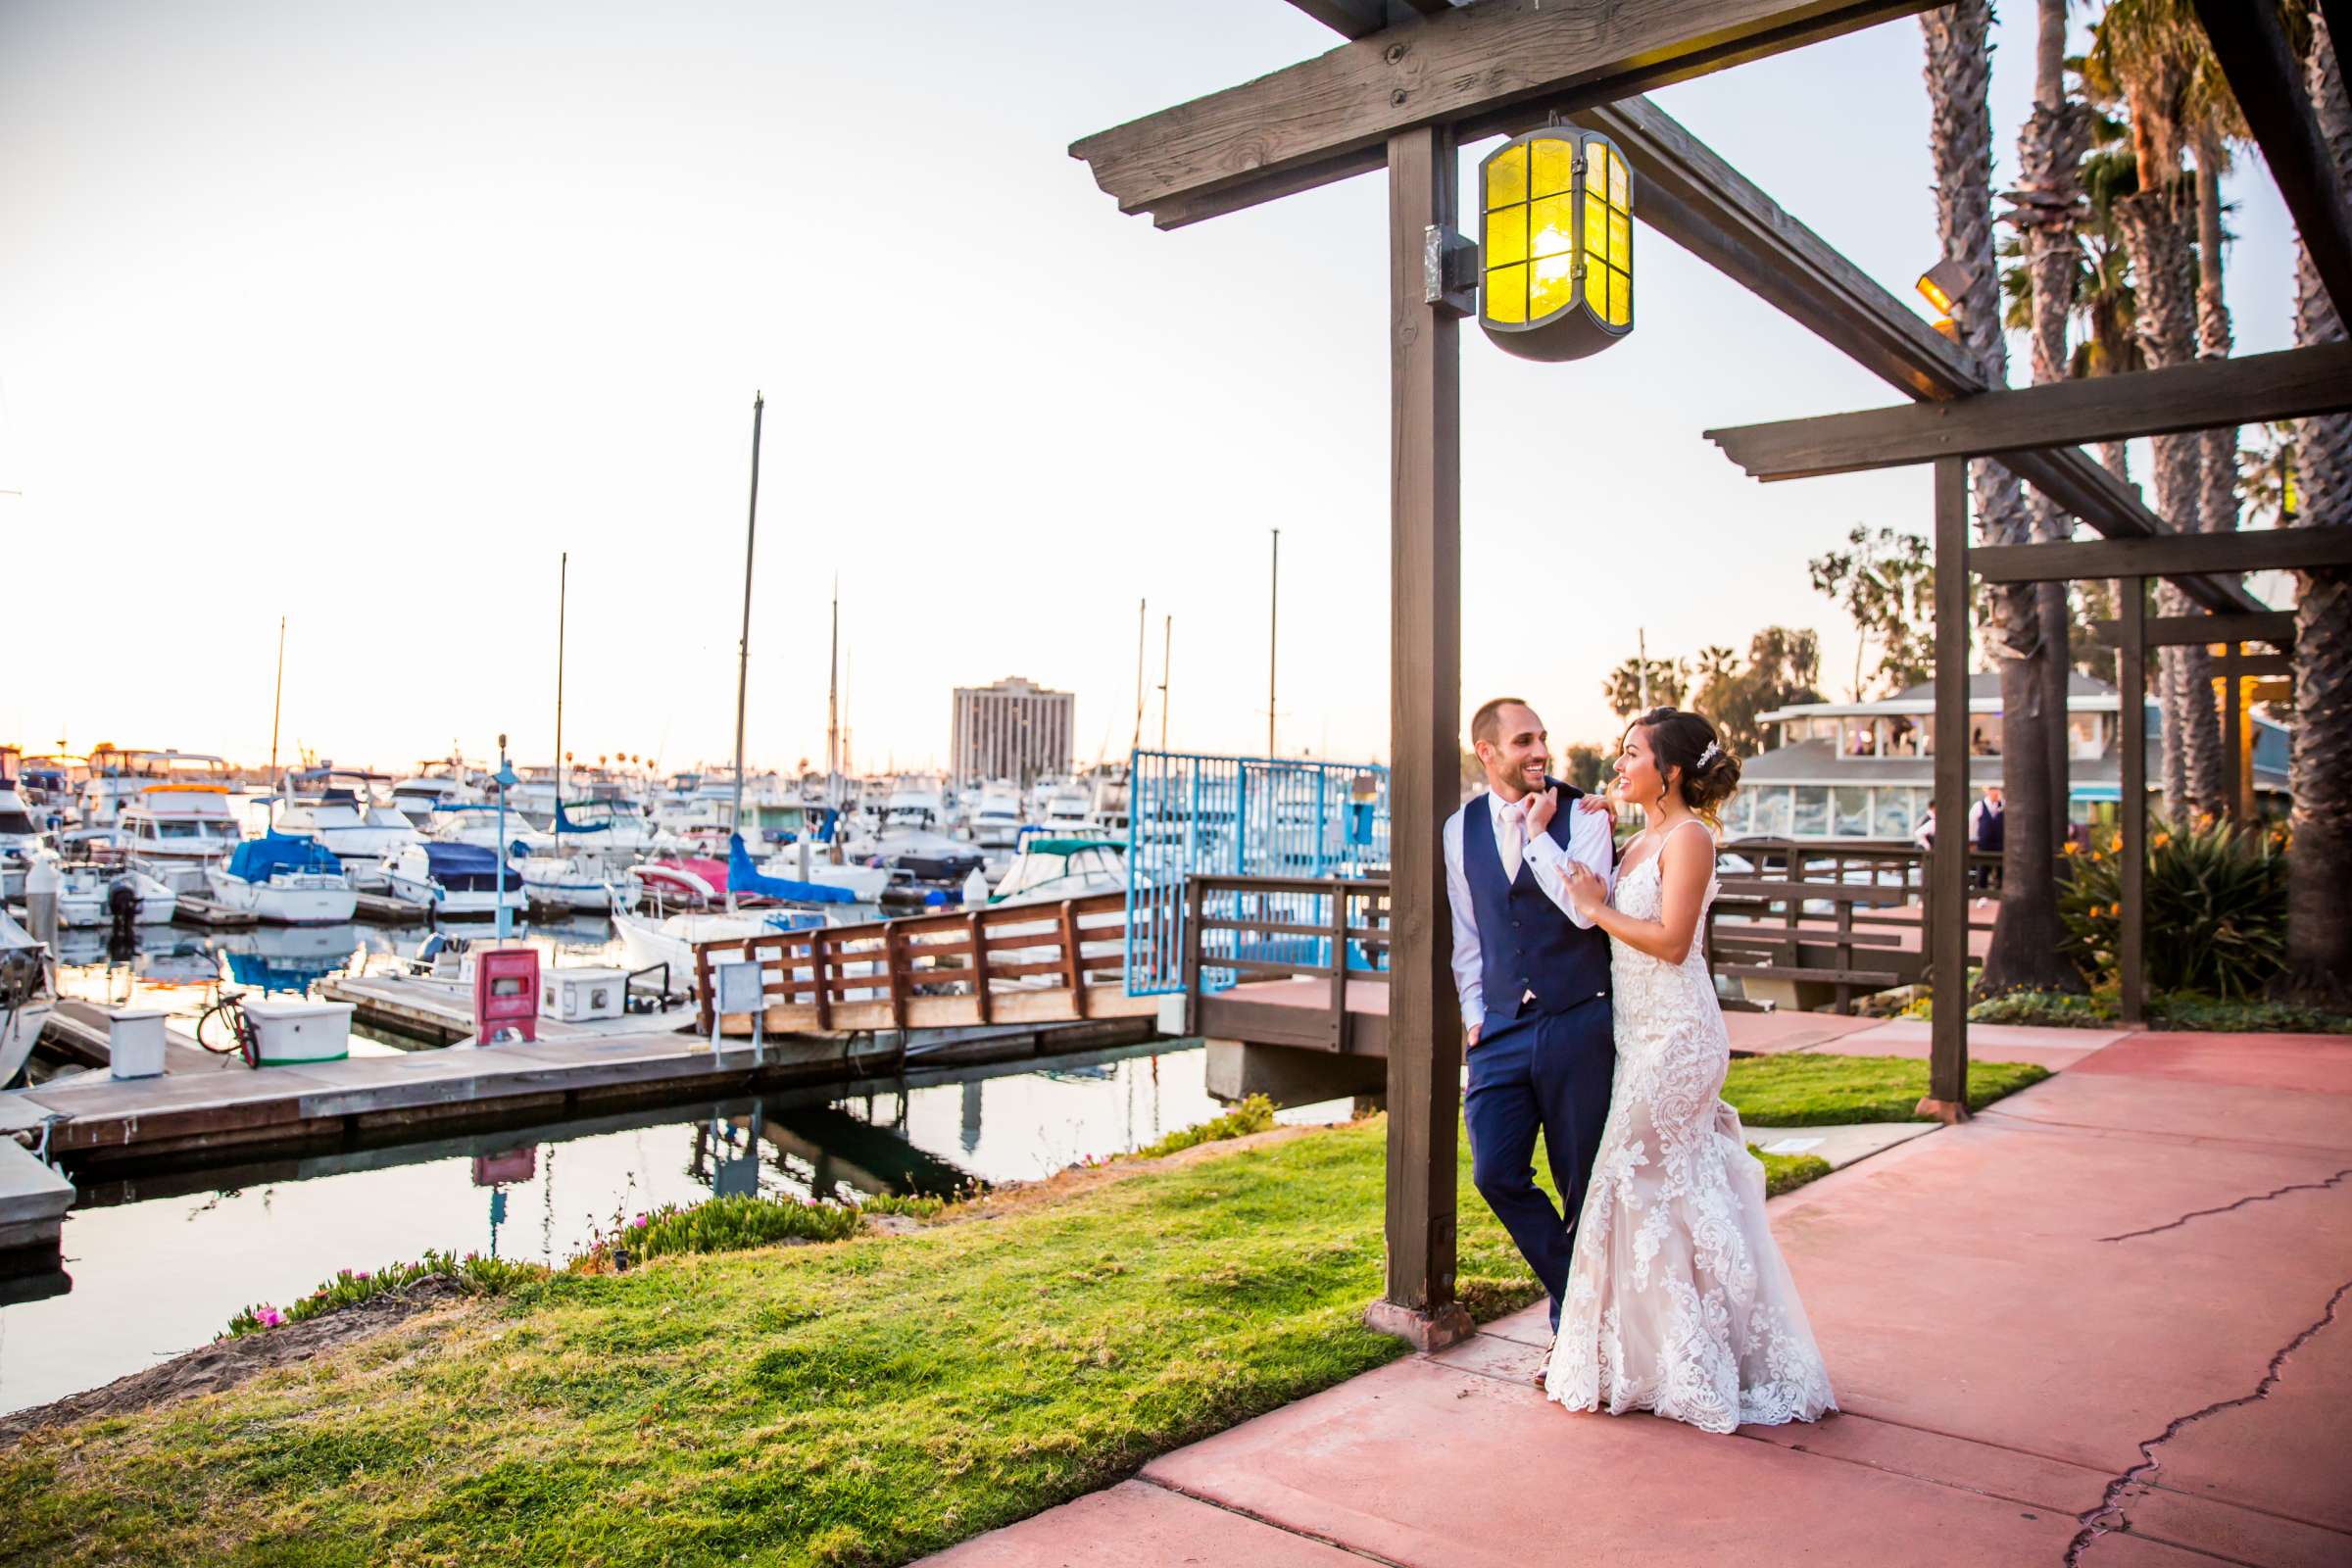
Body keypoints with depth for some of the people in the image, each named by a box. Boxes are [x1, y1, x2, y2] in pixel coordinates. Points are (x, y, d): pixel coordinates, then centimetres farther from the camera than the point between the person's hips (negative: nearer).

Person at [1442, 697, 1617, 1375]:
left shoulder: (1582, 814, -4)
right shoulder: (1461, 828, 9)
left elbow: (1585, 909, -18)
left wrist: (1537, 832, -14)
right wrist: (1473, 1011, 9)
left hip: (1578, 1022, -3)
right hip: (1502, 1030, 4)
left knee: (1584, 1184, 6)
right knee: (1496, 1173, -3)